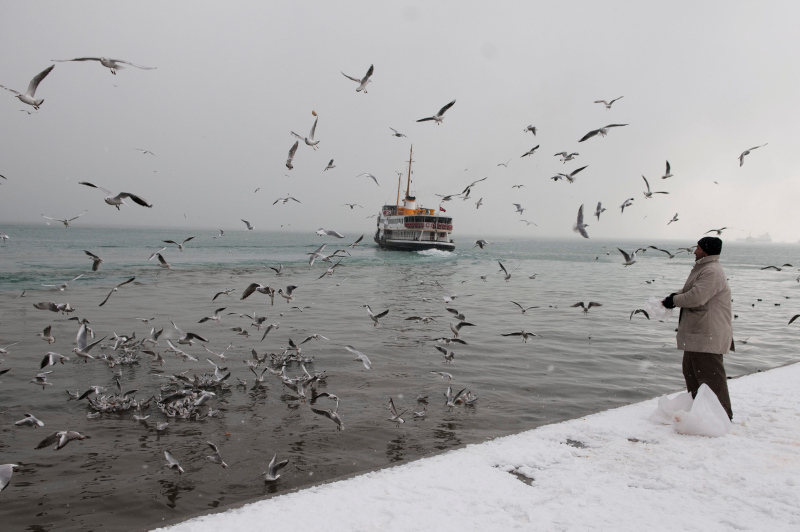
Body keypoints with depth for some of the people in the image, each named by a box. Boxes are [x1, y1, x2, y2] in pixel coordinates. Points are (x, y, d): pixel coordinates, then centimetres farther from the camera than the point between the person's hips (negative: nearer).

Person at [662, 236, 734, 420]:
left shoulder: (712, 272, -19)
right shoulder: (704, 268, 17)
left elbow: (696, 297, -28)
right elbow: (690, 291, 25)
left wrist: (674, 300, -12)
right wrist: (676, 295, 4)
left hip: (708, 335, -11)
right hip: (697, 332, 11)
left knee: (710, 373, -6)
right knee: (691, 370, 19)